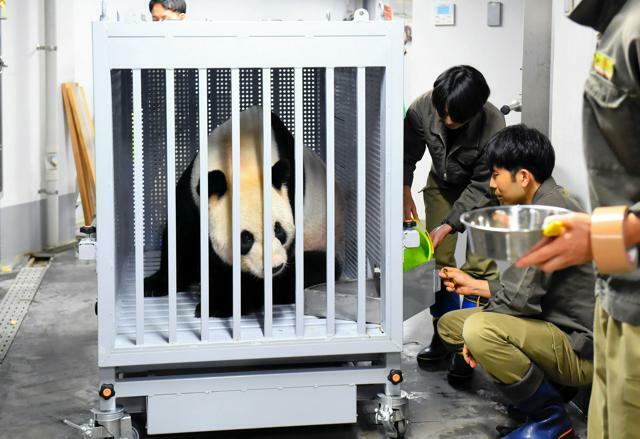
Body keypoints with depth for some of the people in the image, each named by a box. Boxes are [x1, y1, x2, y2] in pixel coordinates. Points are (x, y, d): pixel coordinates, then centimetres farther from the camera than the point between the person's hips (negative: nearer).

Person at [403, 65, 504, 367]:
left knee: (480, 264, -11)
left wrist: (448, 225, -31)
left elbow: (480, 186, -26)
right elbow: (408, 155, -8)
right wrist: (405, 192, -23)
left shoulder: (493, 126, -35)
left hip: (481, 190, -3)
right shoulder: (422, 109, -26)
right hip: (442, 184, 3)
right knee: (438, 257, 0)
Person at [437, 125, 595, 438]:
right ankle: (547, 386, 10)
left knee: (478, 329, -32)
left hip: (580, 348, -10)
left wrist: (476, 336, -9)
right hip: (556, 326, 10)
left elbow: (519, 299, -24)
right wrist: (474, 285, 19)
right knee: (449, 324, 11)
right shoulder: (542, 206, 11)